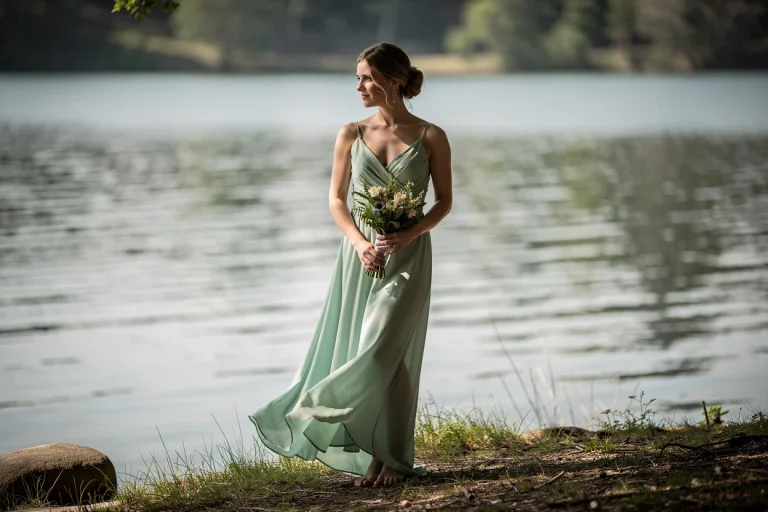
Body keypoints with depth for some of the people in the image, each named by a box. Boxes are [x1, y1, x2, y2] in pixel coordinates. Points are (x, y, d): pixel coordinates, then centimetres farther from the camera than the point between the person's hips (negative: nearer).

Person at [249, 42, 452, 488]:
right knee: (359, 348, 2)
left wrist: (408, 234, -15)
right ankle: (378, 454, 12)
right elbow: (337, 200, 5)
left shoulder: (430, 137, -2)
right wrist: (360, 243, -11)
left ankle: (390, 456, 1)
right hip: (361, 255, 3)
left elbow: (444, 202, 2)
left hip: (407, 255, -3)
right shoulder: (352, 134, 5)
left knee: (384, 350, -12)